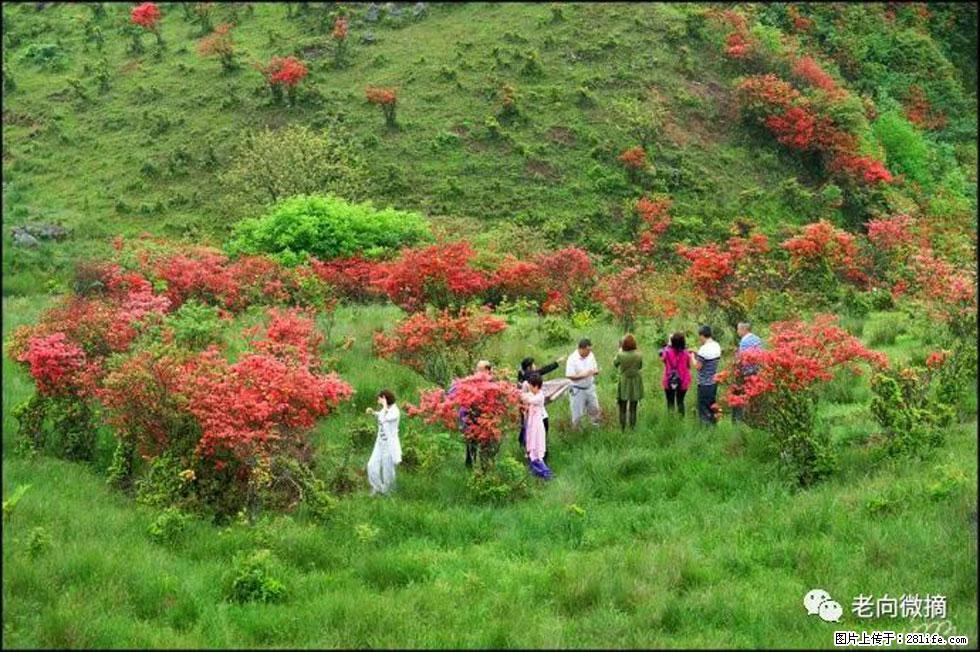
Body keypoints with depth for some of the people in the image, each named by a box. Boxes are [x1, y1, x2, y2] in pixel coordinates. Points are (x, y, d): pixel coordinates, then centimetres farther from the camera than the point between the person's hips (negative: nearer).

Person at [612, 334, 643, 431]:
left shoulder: (620, 355, -18)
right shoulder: (638, 355, -13)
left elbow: (615, 364, 4)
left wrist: (620, 350, 12)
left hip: (624, 384, -1)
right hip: (635, 385, 1)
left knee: (622, 409, 11)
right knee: (633, 409, 13)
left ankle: (622, 430, 14)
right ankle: (632, 429, 18)